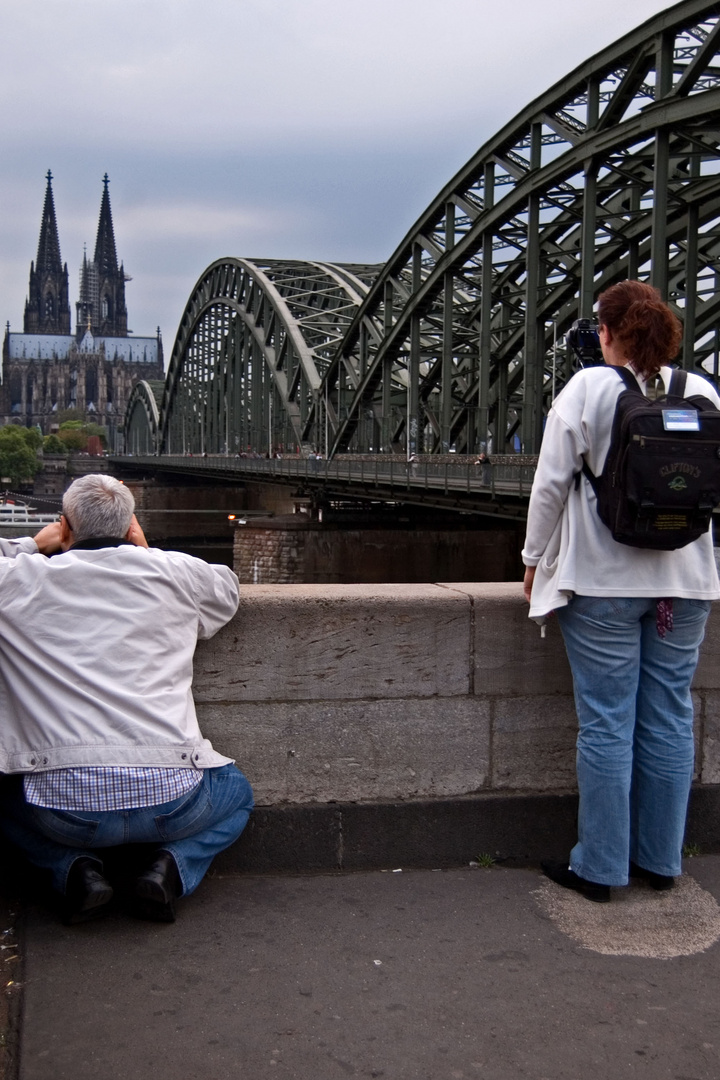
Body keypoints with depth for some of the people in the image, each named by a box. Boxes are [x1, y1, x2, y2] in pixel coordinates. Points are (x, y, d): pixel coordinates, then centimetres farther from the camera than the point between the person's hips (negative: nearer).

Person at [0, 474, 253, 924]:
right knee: (236, 791, 33)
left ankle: (76, 869, 9)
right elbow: (227, 588, 26)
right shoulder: (172, 572, 4)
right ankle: (172, 865, 6)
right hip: (168, 796, 0)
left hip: (63, 803, 1)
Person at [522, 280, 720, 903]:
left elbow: (552, 483, -7)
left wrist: (535, 559, 3)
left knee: (607, 724, 2)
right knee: (669, 720, 11)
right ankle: (660, 860, 22)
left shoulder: (588, 388, -7)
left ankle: (599, 868, 11)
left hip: (603, 580, -4)